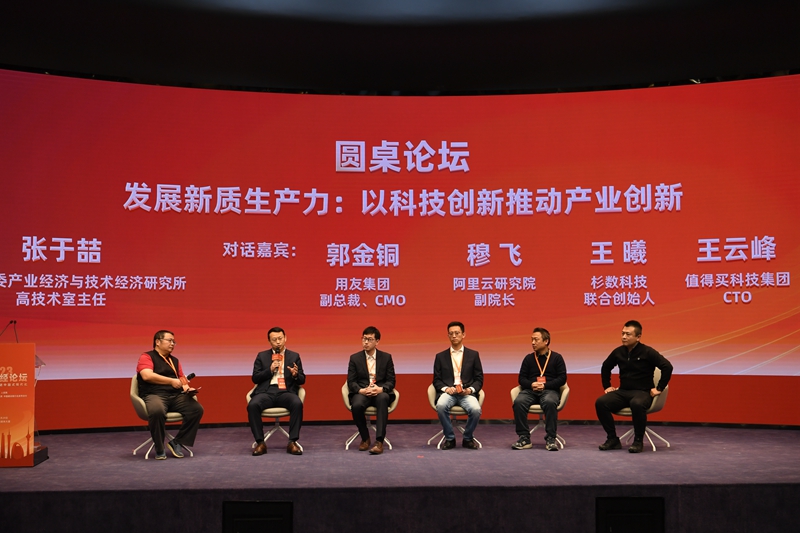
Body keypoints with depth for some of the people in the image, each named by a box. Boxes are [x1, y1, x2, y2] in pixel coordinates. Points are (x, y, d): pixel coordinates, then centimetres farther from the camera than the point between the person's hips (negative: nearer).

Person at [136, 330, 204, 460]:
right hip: (154, 395, -6)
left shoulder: (175, 360, 25)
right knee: (157, 411, -40)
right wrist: (171, 381, -14)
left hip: (176, 396, 6)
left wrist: (187, 388, 0)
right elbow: (147, 376, -14)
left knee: (197, 409, -19)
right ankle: (159, 448, -16)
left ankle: (177, 443, -5)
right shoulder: (147, 357, 5)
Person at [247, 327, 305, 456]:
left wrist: (296, 375, -13)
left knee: (298, 404, -34)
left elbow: (302, 380, 11)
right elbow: (255, 378, 9)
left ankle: (292, 442, -25)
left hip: (286, 391, 0)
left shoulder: (294, 356, 15)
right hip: (266, 391, 0)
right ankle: (260, 443, -20)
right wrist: (270, 370, -6)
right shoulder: (262, 356, 16)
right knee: (252, 405, -32)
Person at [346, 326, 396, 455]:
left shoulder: (386, 357, 9)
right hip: (361, 393, 0)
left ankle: (379, 441, -38)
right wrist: (361, 390, -17)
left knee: (383, 398, -38)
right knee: (357, 405, -35)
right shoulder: (355, 358, 9)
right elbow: (351, 382, 4)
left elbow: (391, 381, 5)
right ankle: (365, 439, -7)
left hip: (380, 392, 0)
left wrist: (381, 389, -17)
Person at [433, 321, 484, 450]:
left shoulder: (473, 355, 14)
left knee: (476, 409, -32)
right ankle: (449, 439, -12)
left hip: (467, 392, 0)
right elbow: (436, 380, 11)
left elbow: (479, 379, 10)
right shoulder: (440, 356, 14)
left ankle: (468, 439, -3)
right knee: (441, 406, -34)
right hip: (448, 391, 0)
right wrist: (446, 388, -10)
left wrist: (470, 389, -9)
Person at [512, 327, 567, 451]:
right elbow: (521, 378, 14)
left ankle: (550, 438, -29)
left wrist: (545, 385, -10)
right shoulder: (529, 358, 16)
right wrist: (531, 384, -9)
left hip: (550, 390, -2)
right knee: (518, 402, -31)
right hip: (530, 390, 3)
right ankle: (524, 438, -25)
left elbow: (562, 378, 2)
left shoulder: (556, 357, 9)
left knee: (550, 402, -39)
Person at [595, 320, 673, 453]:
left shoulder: (647, 352, -8)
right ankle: (612, 439, -10)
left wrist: (659, 388, -13)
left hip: (642, 392, -5)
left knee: (637, 404, -41)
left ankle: (638, 441, -20)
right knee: (600, 402, -21)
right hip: (622, 391, 5)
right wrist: (606, 386, 19)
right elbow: (605, 367, 25)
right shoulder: (618, 352, 7)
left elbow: (667, 367, -14)